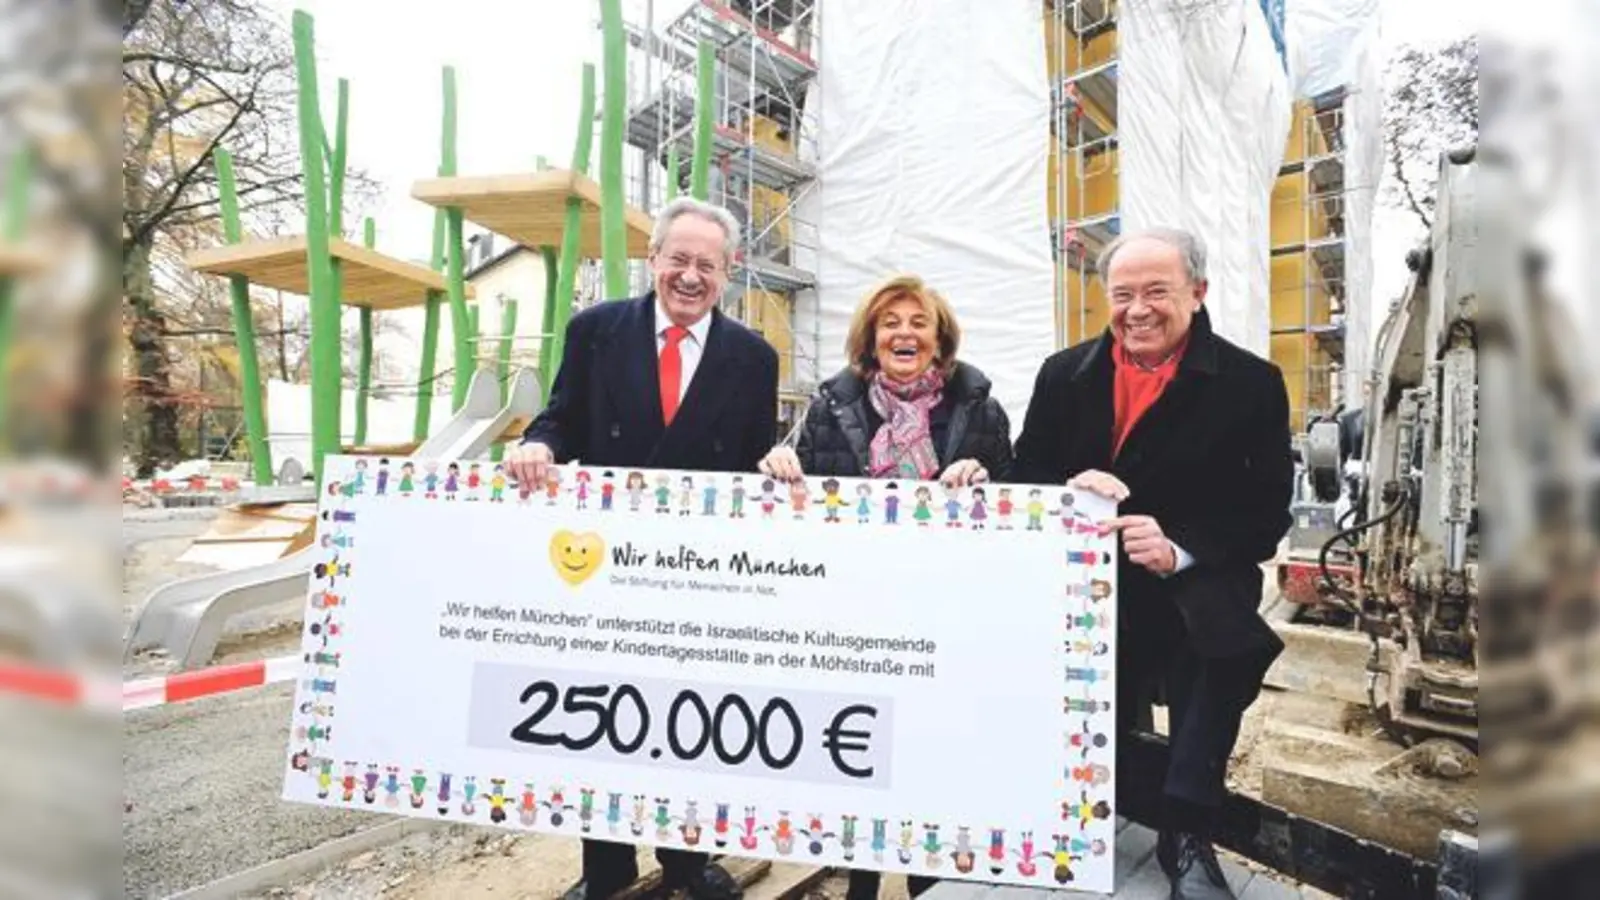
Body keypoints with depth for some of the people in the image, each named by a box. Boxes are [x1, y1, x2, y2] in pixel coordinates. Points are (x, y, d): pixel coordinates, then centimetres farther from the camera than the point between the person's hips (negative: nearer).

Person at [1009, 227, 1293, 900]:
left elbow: (1267, 515, -4)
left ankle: (1187, 832, -12)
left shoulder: (1251, 383, -2)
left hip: (1197, 582, -2)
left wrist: (1179, 552, -22)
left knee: (1227, 640, -31)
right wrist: (1069, 489, -17)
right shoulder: (1064, 374, 5)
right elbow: (1023, 480, 7)